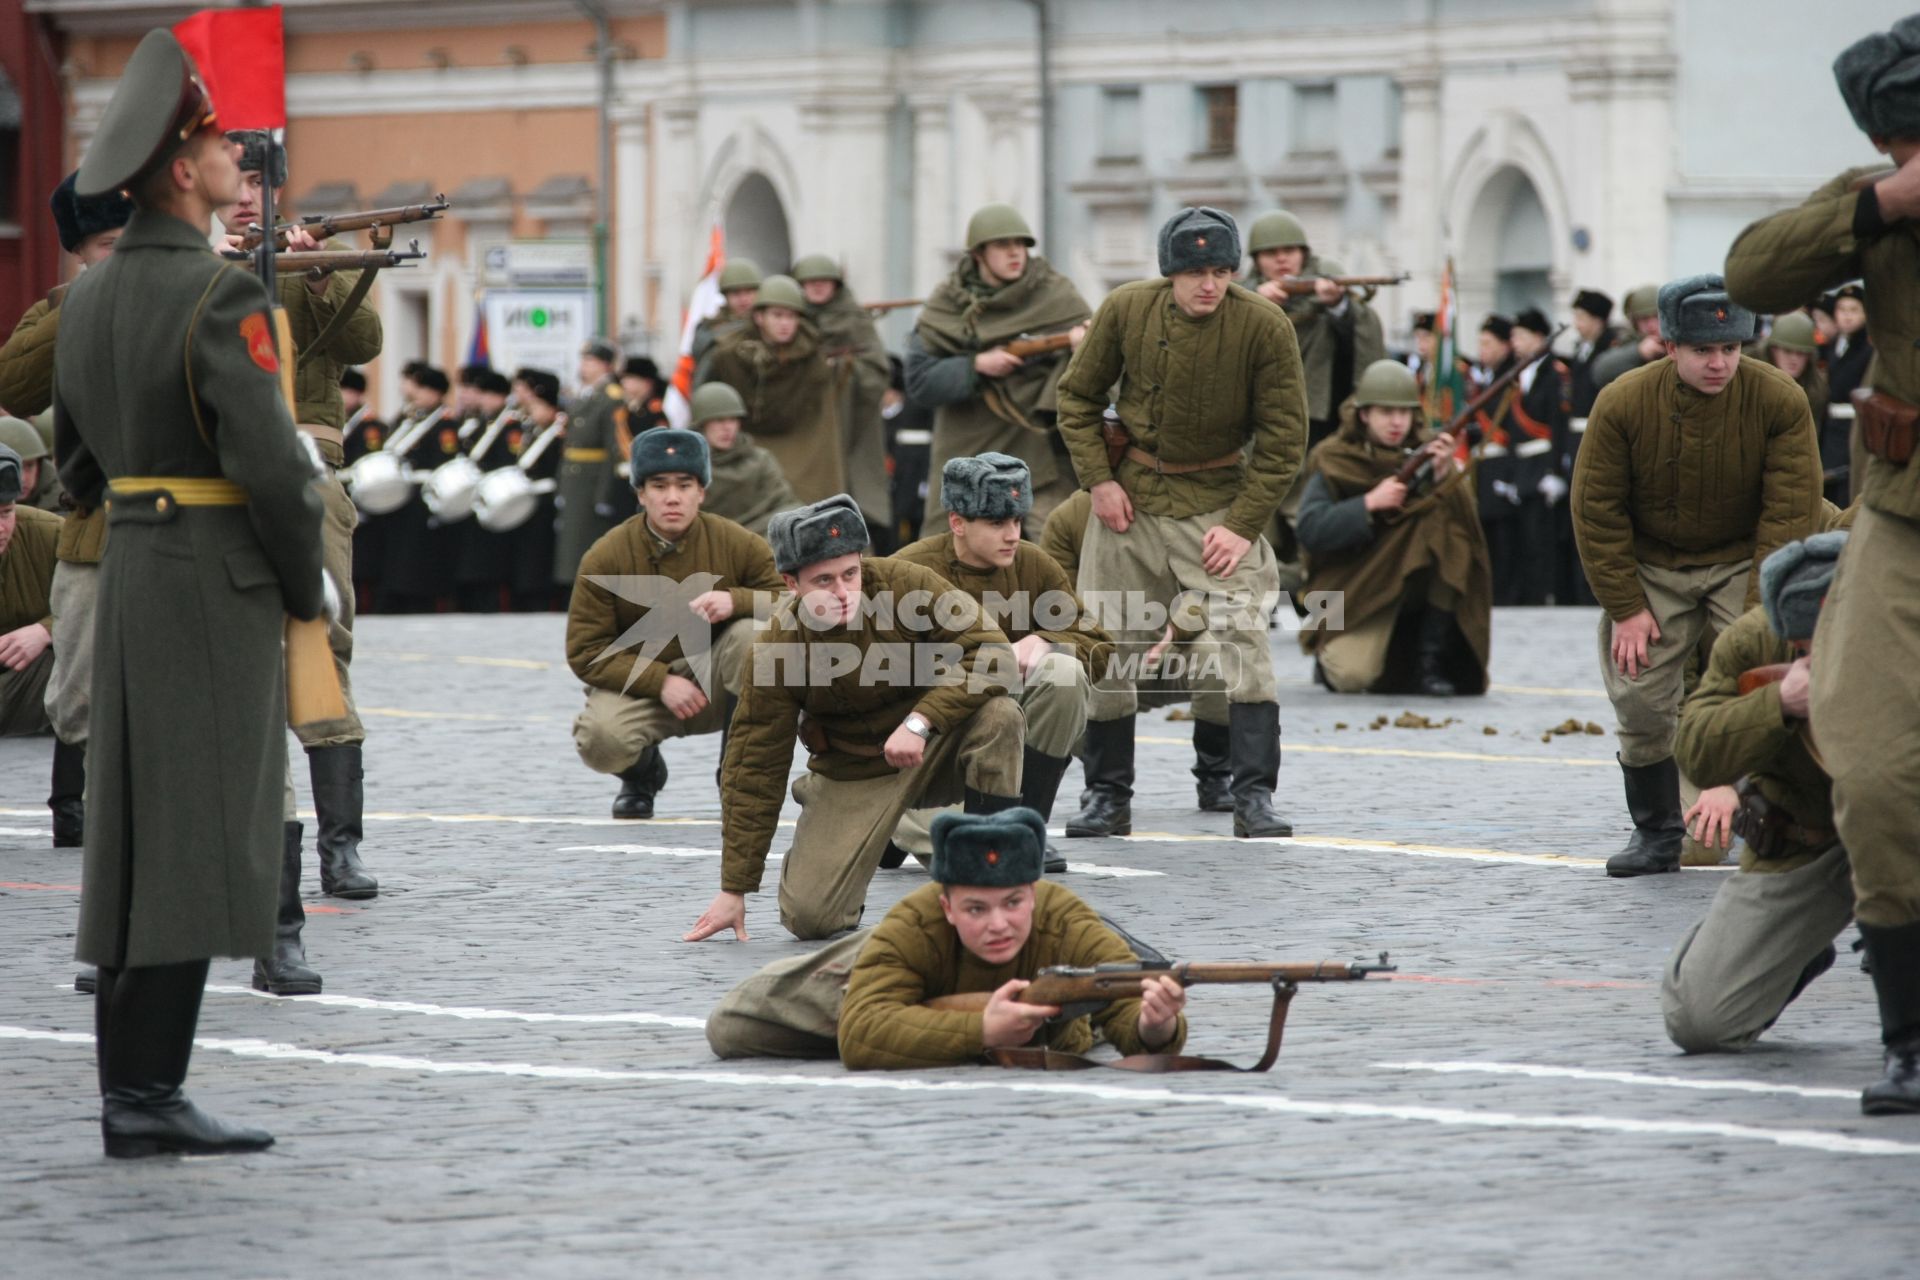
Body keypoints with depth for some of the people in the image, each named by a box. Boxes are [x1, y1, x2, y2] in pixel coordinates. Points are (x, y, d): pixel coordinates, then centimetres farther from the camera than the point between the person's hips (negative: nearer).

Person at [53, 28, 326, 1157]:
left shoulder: (90, 298, 11)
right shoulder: (223, 297, -15)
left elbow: (81, 464, 19)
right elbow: (272, 463, -20)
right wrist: (311, 587, -7)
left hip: (130, 575, 8)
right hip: (220, 588, -8)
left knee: (136, 838, 9)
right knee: (199, 839, -7)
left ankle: (131, 1091, 11)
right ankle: (149, 1094, -9)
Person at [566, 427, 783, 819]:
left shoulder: (737, 543, -10)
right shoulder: (605, 557, -12)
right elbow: (585, 651, -11)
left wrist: (737, 600, -30)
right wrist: (661, 683, -23)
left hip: (716, 684, 1)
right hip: (639, 682, -1)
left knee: (752, 633, -29)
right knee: (599, 741, -33)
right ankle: (644, 771, 10)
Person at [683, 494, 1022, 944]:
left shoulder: (905, 585, -20)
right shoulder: (775, 650, -17)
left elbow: (989, 650, -22)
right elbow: (754, 767, -10)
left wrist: (921, 721, -36)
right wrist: (734, 890, -8)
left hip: (936, 746, 0)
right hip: (855, 772, 0)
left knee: (998, 717, -33)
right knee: (810, 916, -17)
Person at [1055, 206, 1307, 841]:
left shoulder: (1264, 325, -15)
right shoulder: (1126, 310, -9)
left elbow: (1283, 436, -9)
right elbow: (1077, 395, 5)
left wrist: (1244, 524, -15)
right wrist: (1098, 479, -5)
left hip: (1219, 501, -2)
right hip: (1131, 498, 3)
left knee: (1241, 639, -17)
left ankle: (1254, 798, -13)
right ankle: (1108, 798, 19)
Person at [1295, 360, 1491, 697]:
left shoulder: (1424, 452, 1)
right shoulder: (1333, 461, -5)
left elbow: (1464, 513, -11)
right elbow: (1310, 532, -16)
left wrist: (1444, 474, -29)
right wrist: (1370, 503, -25)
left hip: (1416, 582, 3)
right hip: (1352, 588, -3)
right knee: (1352, 676, -26)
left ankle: (1431, 663, -16)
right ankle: (1334, 653, 16)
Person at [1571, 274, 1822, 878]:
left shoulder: (1780, 401, -19)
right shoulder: (1621, 404, -17)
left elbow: (1790, 511, -15)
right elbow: (1597, 511, -9)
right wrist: (1625, 608, -10)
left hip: (1743, 563, -1)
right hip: (1650, 568, 1)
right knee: (1639, 702, -2)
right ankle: (1657, 834, 15)